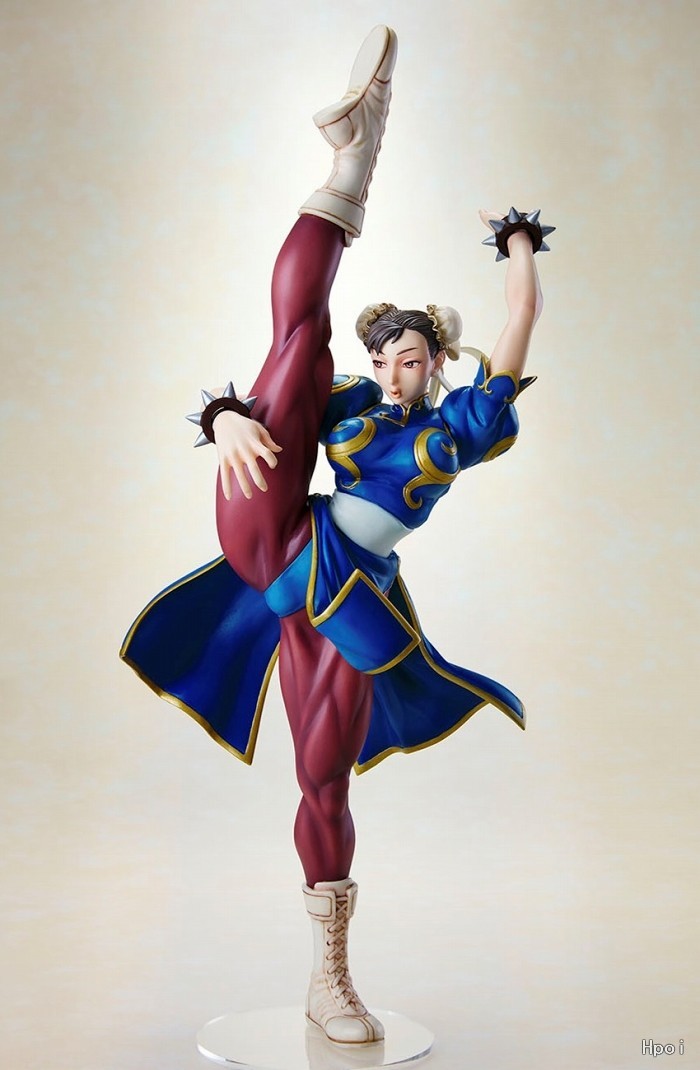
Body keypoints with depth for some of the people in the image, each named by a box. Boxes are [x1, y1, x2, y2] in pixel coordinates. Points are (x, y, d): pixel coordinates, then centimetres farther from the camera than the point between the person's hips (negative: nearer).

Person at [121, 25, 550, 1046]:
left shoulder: (462, 422, 13)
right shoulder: (350, 402, 13)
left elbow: (520, 326, 2)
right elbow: (244, 401, 3)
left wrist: (520, 241, 7)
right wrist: (230, 420, -18)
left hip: (351, 604, 0)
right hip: (274, 542, 0)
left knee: (326, 779, -1)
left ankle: (330, 980, 14)